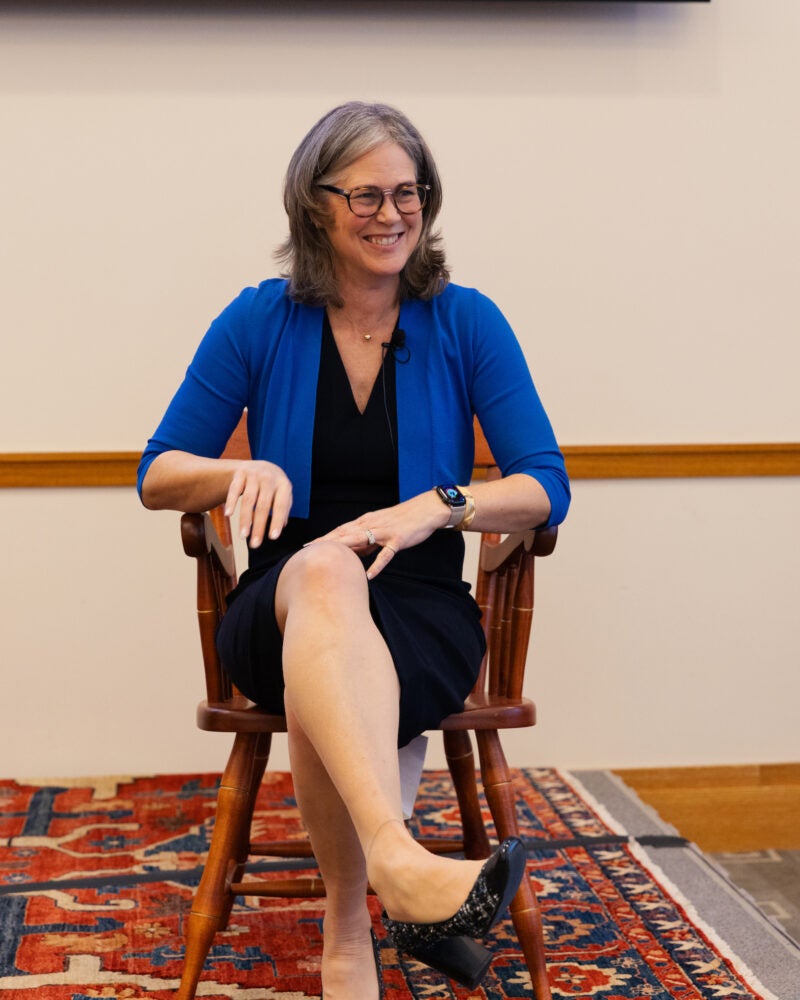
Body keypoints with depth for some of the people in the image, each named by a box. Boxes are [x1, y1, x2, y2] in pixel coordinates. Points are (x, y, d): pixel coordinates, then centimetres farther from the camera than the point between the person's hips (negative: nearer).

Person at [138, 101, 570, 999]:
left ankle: (349, 925, -21)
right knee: (323, 568, -40)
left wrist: (436, 506, -18)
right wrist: (246, 471, -13)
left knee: (318, 702, -38)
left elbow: (546, 488, 1)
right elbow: (158, 476, 10)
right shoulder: (261, 320, 7)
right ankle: (399, 862, -55)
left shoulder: (467, 323, 6)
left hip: (420, 612, 0)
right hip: (279, 613, 0)